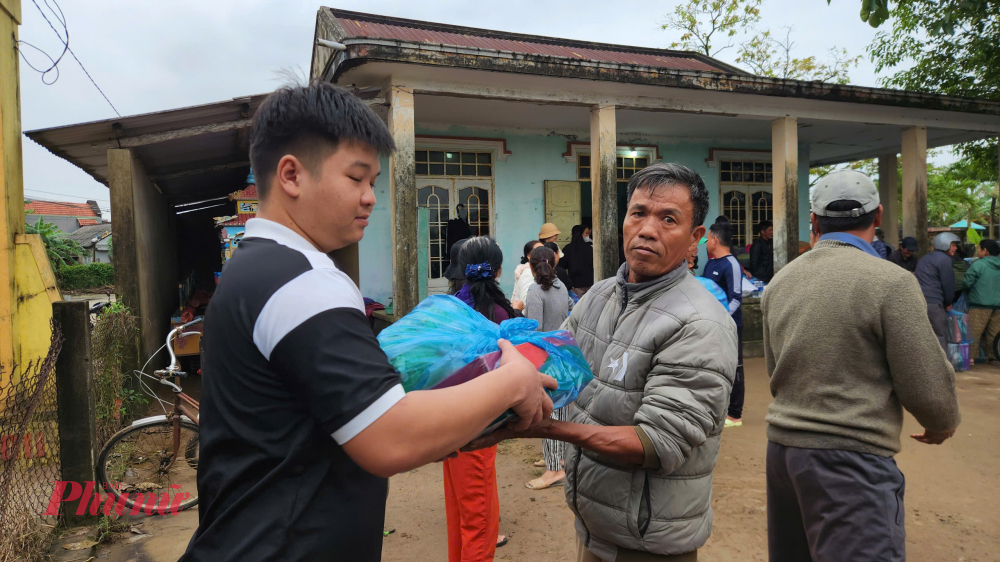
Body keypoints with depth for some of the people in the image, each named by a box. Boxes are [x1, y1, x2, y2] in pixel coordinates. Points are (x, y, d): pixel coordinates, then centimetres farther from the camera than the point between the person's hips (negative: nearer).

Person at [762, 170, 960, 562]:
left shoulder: (779, 282, 5)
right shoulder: (890, 282, -13)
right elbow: (927, 387, -8)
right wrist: (943, 425, 13)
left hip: (781, 444, 7)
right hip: (852, 456, -7)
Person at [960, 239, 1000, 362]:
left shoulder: (978, 264, -11)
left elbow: (967, 283, -10)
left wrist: (962, 286, 11)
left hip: (981, 305, -6)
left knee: (973, 334, -2)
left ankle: (972, 357, -1)